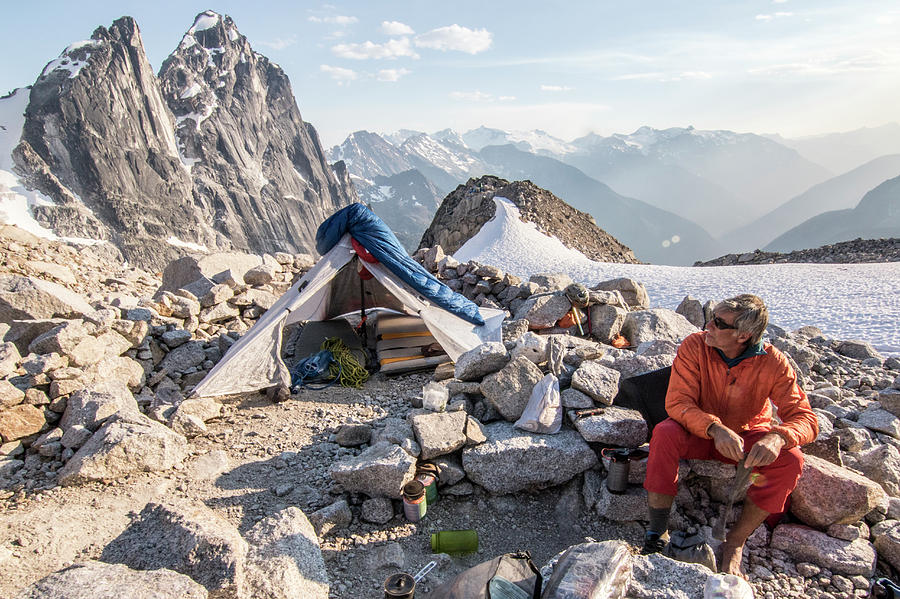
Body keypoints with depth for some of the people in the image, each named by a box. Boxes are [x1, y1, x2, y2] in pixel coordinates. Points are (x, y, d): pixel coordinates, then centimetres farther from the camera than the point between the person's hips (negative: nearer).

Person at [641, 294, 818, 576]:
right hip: (699, 433, -1)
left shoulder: (773, 363, -18)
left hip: (748, 434, 2)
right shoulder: (695, 346, -20)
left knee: (791, 459, -26)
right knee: (664, 433, -31)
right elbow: (677, 401, -23)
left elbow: (805, 418, -19)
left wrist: (777, 437, -42)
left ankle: (734, 543, -13)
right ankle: (657, 529, -19)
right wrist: (715, 429, -41)